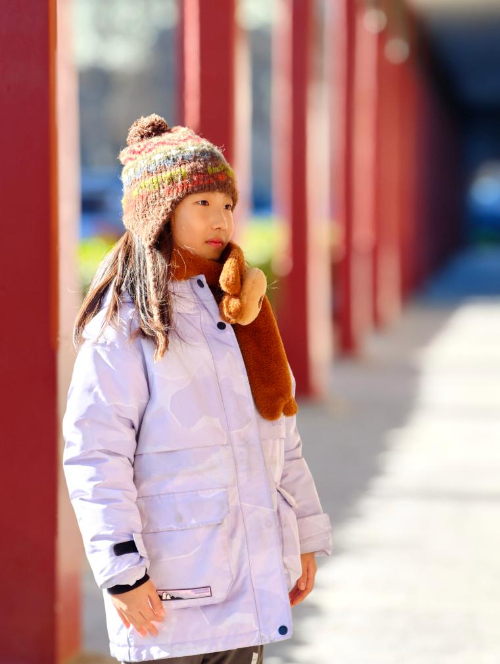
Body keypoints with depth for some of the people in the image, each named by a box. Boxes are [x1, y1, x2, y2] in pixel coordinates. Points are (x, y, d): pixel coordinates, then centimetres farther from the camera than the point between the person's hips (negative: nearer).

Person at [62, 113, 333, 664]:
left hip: (252, 575, 7)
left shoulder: (241, 309, 15)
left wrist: (305, 537, 16)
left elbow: (281, 437, 20)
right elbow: (93, 455, -13)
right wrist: (122, 571, -18)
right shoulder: (125, 321, -7)